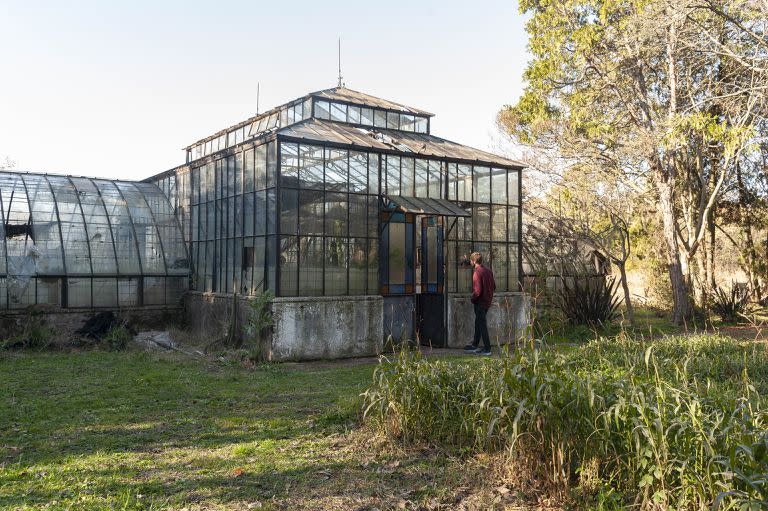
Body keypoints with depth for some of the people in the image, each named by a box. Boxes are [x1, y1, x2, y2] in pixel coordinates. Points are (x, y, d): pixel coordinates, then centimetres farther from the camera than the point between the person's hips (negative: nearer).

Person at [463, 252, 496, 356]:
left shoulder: (477, 273, -19)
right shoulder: (488, 271, 8)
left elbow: (477, 291, -24)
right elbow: (493, 287, 13)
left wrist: (473, 299, -8)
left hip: (480, 302, -9)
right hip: (488, 301, 9)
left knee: (482, 325, -1)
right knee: (478, 323, 19)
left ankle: (487, 349, 3)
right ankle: (475, 345, 28)